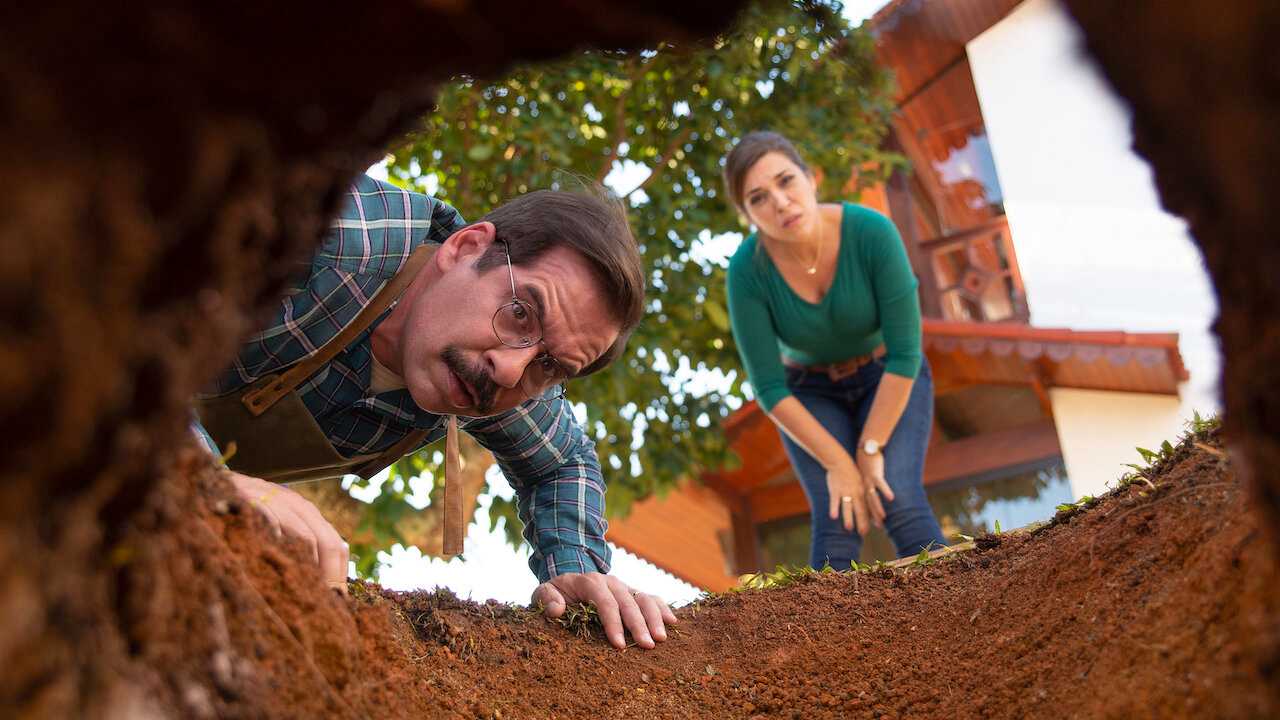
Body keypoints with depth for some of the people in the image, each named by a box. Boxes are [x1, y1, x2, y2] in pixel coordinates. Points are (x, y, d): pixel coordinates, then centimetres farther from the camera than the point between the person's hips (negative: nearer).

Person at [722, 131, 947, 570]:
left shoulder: (873, 232, -29)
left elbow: (905, 353, -25)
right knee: (837, 522, -21)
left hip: (889, 382, 0)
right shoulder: (747, 270, -25)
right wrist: (838, 463, -22)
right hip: (811, 396, 1)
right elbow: (769, 388, -20)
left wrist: (869, 451, -23)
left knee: (900, 505, -24)